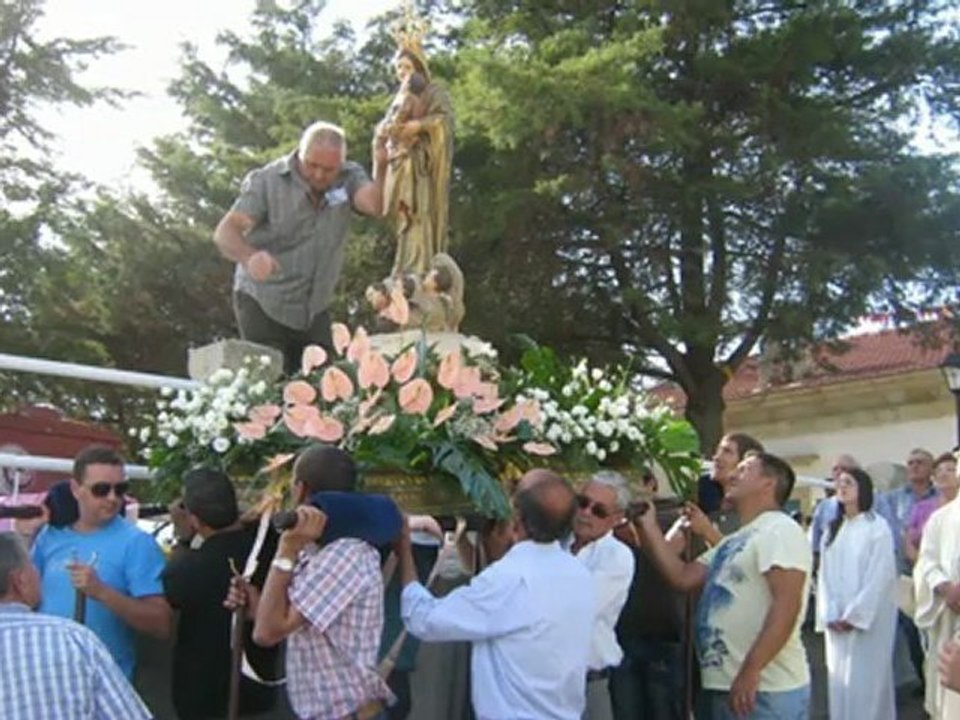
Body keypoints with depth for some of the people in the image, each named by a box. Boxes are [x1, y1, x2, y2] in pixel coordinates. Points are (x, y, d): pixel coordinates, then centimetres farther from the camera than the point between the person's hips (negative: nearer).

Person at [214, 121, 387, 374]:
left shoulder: (349, 177, -2)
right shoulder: (266, 181, -11)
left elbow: (375, 205, -20)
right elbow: (225, 232, -18)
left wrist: (381, 168, -38)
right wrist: (249, 256, -39)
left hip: (315, 310, 3)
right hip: (263, 306, -3)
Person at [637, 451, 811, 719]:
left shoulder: (780, 530, -10)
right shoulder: (734, 541, 19)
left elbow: (786, 605, -21)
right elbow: (683, 577, 13)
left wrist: (750, 671, -27)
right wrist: (649, 526, 13)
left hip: (766, 691, -9)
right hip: (721, 687, 10)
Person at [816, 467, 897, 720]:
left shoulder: (877, 527, -5)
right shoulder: (832, 530, 13)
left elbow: (880, 576, -11)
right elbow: (825, 576, 9)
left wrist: (854, 615, -13)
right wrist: (830, 615, -3)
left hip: (868, 620, -5)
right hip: (837, 623, 6)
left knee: (866, 683, -6)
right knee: (839, 682, 6)